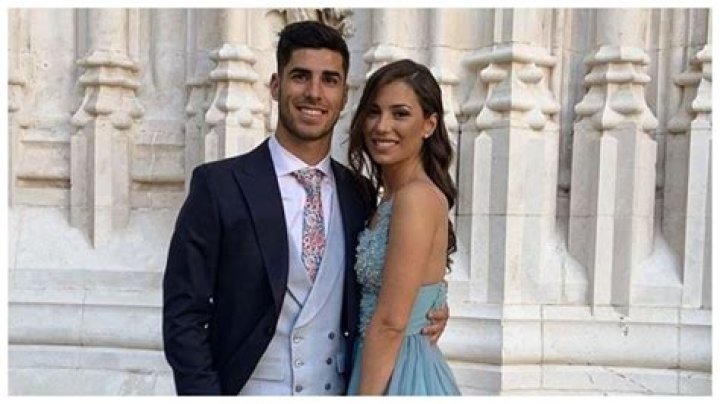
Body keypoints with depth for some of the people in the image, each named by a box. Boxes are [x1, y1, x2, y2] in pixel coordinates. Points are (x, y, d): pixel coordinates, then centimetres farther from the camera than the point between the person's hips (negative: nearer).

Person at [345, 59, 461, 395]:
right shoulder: (390, 199, 8)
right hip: (401, 368, 9)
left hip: (395, 375, -9)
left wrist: (365, 395, -19)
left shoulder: (416, 196, -19)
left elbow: (390, 323, -21)